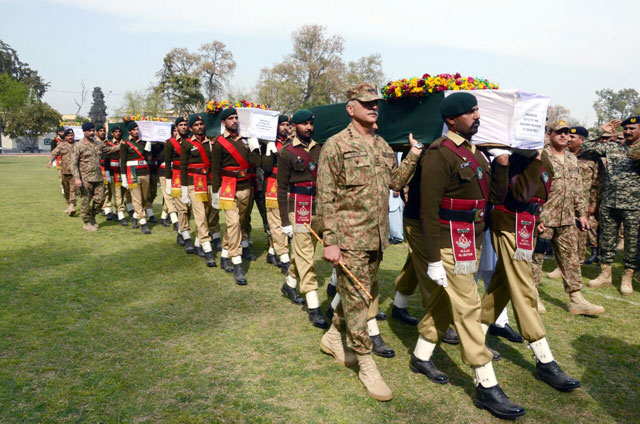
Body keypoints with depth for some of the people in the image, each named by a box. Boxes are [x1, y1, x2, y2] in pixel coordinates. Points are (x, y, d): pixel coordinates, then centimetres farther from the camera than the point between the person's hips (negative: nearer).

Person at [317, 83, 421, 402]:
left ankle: (333, 338, 39)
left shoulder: (382, 145, 12)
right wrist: (329, 241, -17)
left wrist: (413, 156, 1)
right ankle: (366, 364, 14)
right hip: (349, 238, -7)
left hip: (377, 237, 8)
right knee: (356, 298, 0)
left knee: (365, 293, 18)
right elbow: (325, 197, -13)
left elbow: (396, 183, 14)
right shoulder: (336, 145, -10)